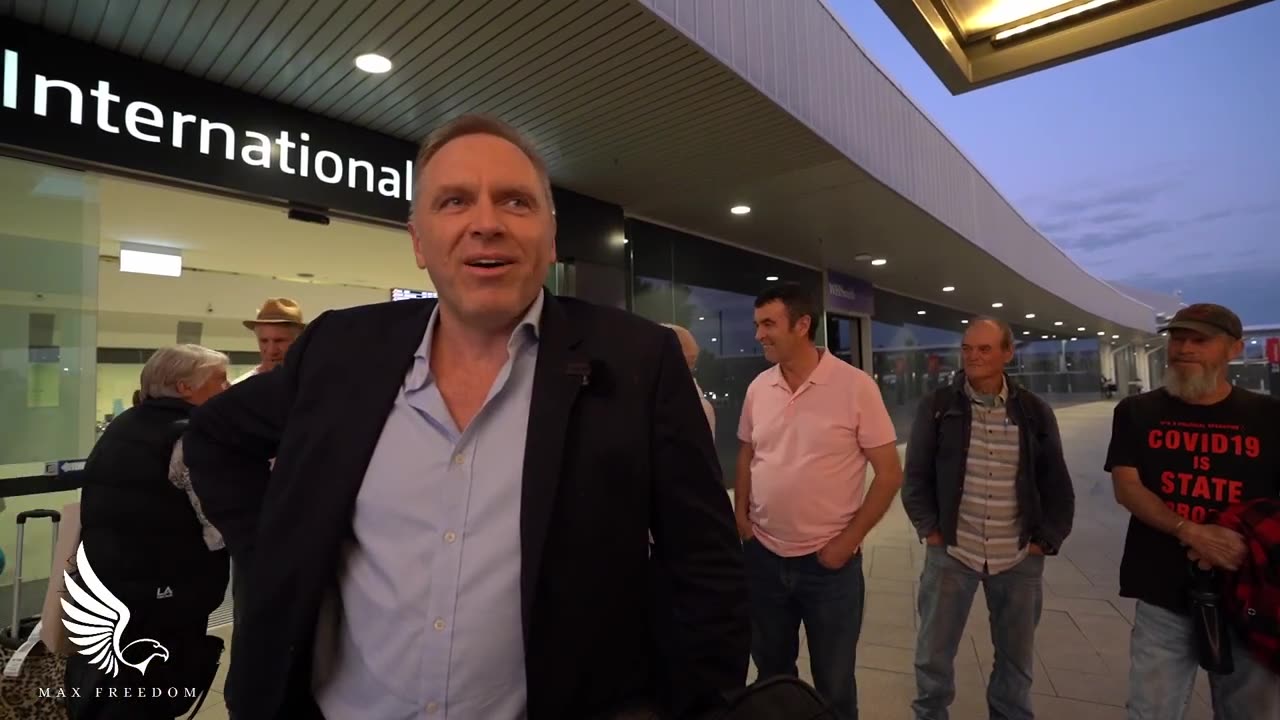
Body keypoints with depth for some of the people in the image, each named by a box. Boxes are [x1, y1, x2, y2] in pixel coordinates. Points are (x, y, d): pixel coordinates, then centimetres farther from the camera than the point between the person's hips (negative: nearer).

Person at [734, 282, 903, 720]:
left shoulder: (855, 386, -12)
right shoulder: (758, 388, -1)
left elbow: (890, 473, -8)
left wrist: (849, 540, -10)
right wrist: (741, 515, 1)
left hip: (829, 560, -3)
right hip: (763, 556, 4)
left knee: (833, 683, 16)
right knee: (771, 672, 22)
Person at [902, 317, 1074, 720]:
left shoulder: (1035, 412, 1)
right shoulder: (937, 406, -4)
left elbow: (1057, 485, 7)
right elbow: (916, 475, -2)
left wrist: (1047, 540, 1)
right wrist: (929, 529, -7)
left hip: (1019, 558, 2)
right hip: (951, 552, -2)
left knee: (1017, 658, 19)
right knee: (933, 655, 10)